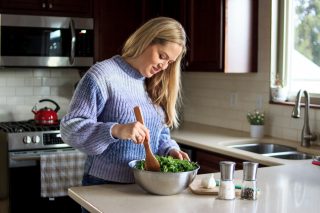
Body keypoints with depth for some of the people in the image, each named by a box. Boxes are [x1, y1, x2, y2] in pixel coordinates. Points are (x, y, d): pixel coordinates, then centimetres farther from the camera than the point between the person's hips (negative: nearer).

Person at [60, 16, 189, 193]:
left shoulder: (155, 85, 9)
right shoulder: (103, 74, -13)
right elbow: (69, 128, -18)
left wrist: (170, 150, -6)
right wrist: (116, 130, -32)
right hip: (104, 186, -6)